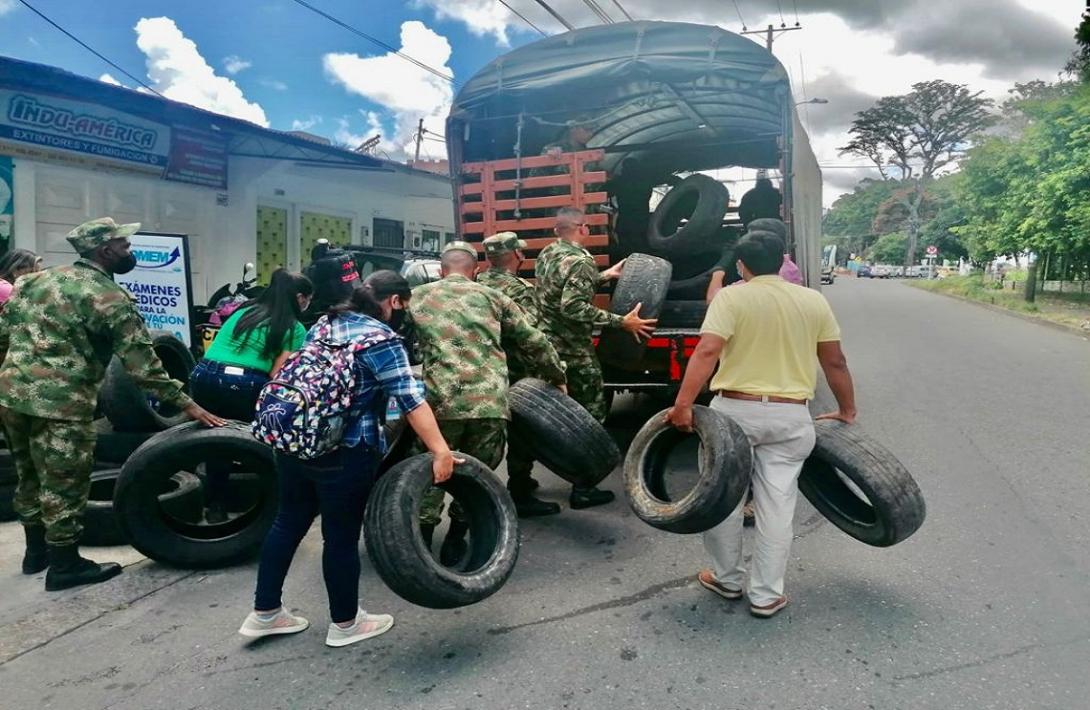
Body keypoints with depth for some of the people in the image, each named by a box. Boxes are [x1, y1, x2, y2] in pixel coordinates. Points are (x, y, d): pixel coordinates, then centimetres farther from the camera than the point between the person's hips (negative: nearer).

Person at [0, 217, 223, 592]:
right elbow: (142, 362, -13)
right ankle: (64, 564, 17)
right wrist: (186, 404, -11)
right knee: (64, 484, 5)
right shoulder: (110, 298, -10)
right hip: (59, 402, -8)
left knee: (31, 476, 22)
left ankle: (37, 551, 36)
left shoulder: (37, 279, 14)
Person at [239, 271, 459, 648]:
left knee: (289, 522, 19)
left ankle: (264, 612, 31)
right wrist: (440, 451, -25)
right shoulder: (381, 338, -14)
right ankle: (345, 624, 23)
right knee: (342, 536, 6)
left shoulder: (326, 322, 10)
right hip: (343, 453, -8)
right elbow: (411, 399, -22)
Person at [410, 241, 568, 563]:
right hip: (490, 403, 0)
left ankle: (424, 538, 24)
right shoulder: (492, 297, 18)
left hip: (440, 401, 0)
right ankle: (454, 543, 27)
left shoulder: (417, 296, 18)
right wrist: (557, 377, 33)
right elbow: (534, 343, 20)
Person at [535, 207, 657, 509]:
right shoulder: (580, 260, -17)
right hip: (573, 351, -8)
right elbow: (574, 308, -28)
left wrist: (604, 276, 24)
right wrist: (622, 322, -26)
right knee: (589, 417, 4)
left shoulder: (546, 254, 9)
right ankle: (583, 490, 9)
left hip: (545, 345, 8)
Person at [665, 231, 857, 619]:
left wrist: (683, 405, -21)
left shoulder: (730, 297, -7)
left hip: (735, 410, -2)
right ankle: (766, 595, 15)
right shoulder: (814, 301, 5)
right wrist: (847, 411, 19)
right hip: (790, 416, 3)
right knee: (776, 505, 8)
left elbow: (707, 352, -20)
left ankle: (727, 579, 26)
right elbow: (835, 363, 8)